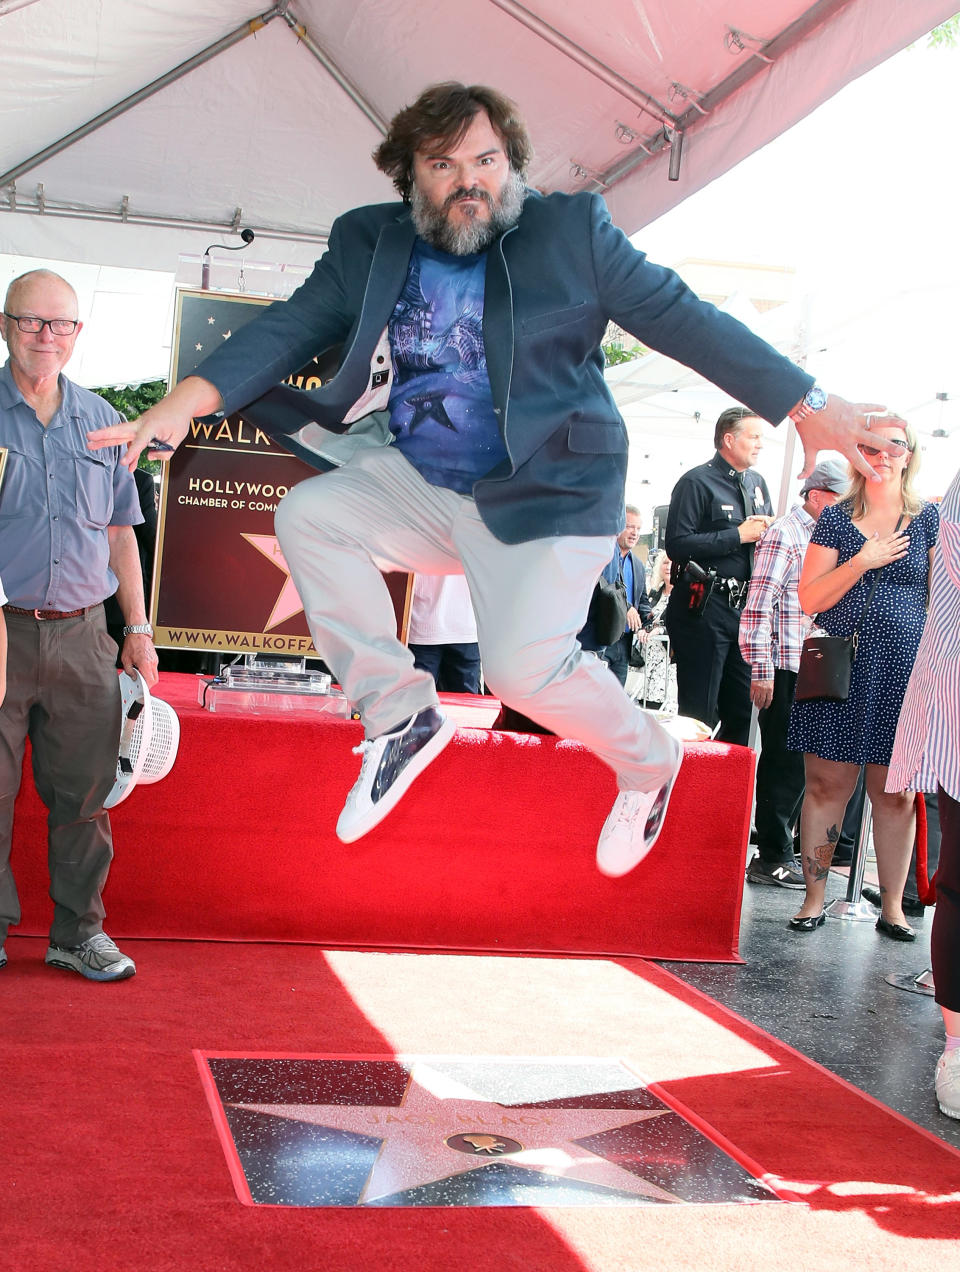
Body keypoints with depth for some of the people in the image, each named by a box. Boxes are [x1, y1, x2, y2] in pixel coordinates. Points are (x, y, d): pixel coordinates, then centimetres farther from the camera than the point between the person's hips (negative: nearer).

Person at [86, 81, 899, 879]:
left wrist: (803, 403, -4)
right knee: (306, 515, -15)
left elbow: (679, 317, -3)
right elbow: (292, 327, -2)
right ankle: (399, 715, -4)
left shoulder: (571, 230, -5)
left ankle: (647, 765, 13)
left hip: (543, 495, -5)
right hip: (419, 485, 5)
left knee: (523, 666, -19)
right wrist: (190, 399, -18)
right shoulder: (369, 245, 4)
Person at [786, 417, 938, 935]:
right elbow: (809, 599, 2)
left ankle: (892, 906, 13)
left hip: (903, 673, 0)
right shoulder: (835, 519, 7)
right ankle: (814, 896, 10)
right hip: (838, 672, 0)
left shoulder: (930, 519, 7)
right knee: (826, 785, -1)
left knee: (895, 793, 3)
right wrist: (862, 562, -10)